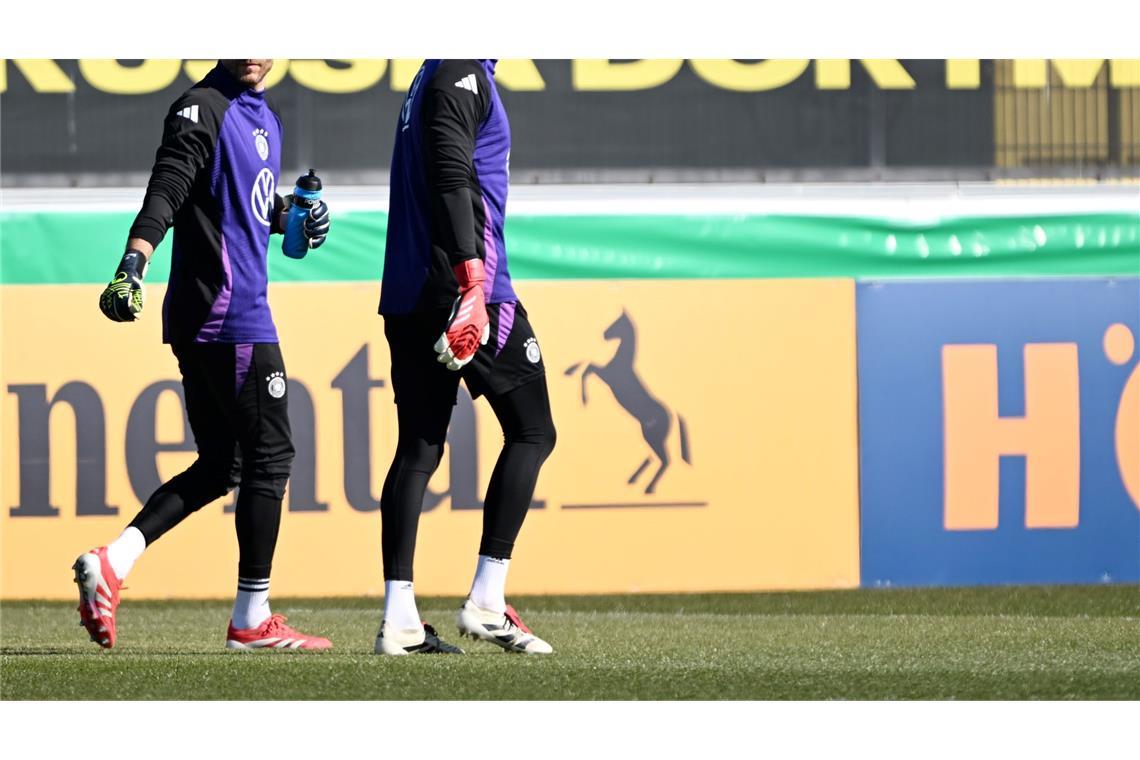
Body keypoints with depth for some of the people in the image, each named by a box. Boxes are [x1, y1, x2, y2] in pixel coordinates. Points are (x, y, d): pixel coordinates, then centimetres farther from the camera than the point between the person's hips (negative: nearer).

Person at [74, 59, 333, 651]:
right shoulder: (203, 109, -11)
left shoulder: (263, 116, 17)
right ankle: (252, 620, 4)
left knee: (218, 467, 11)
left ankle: (113, 561, 0)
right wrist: (134, 263, -38)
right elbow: (165, 193, -23)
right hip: (233, 317, -9)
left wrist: (291, 215, 9)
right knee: (269, 456, -2)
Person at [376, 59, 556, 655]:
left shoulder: (435, 76, 20)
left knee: (418, 448, 6)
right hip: (459, 286, -9)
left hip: (408, 295, 9)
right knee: (532, 432, 1)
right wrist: (472, 276, -28)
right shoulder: (463, 76, -9)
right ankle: (486, 602, -5)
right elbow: (451, 179, -21)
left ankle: (398, 619, 1)